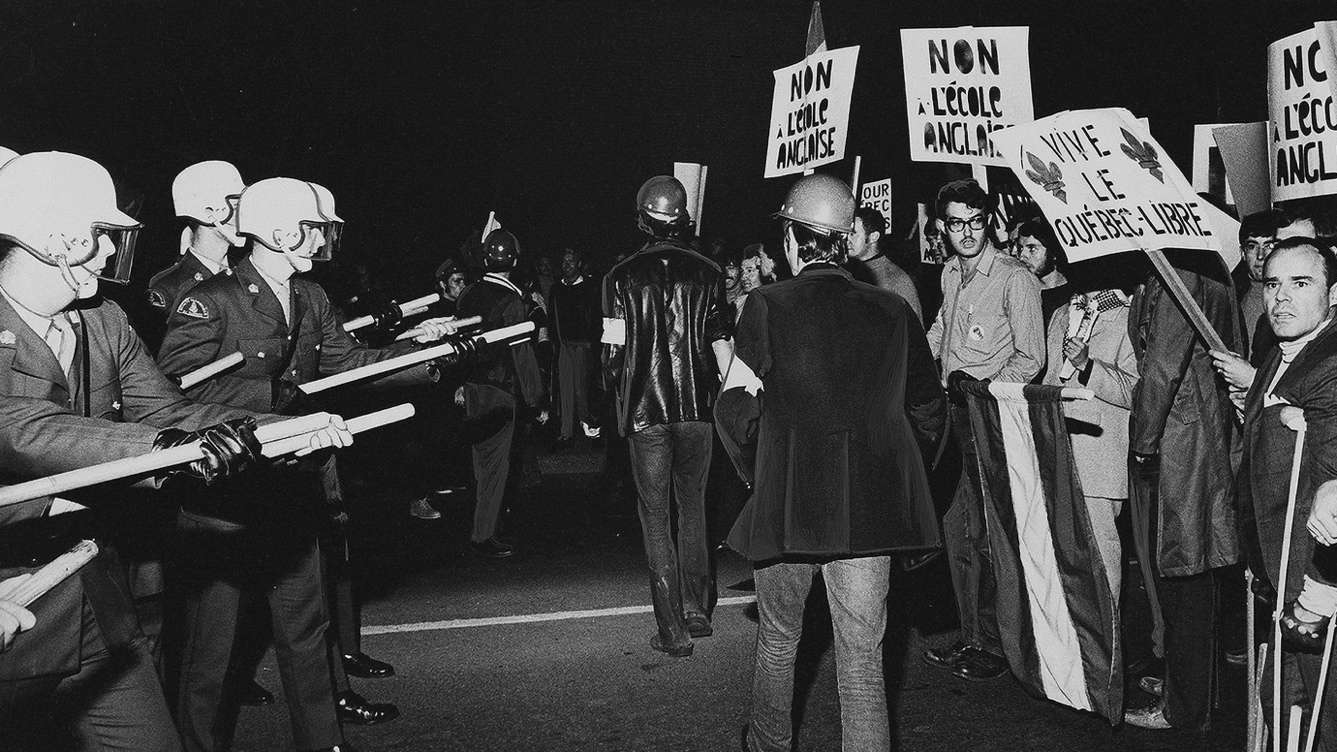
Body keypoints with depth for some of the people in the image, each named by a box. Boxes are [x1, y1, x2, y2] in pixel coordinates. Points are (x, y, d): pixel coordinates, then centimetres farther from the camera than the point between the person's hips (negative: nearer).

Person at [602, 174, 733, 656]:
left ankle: (673, 630, 6)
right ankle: (697, 610, 25)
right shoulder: (707, 273, 0)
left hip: (645, 411, -2)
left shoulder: (622, 277, -5)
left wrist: (619, 394, 12)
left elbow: (614, 352, -6)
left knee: (655, 517, 5)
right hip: (698, 407, 2)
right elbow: (723, 345, -2)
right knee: (693, 507, 19)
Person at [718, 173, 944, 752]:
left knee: (777, 639, 21)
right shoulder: (893, 312, 1)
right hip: (870, 509, 1)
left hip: (786, 504, -1)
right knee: (863, 658, 7)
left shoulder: (768, 306, -7)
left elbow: (735, 408, -11)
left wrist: (756, 472, 5)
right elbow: (928, 412, 6)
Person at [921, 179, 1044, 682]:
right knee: (956, 531, 9)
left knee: (986, 534, -4)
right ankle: (971, 637, 19)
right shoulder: (951, 275, 14)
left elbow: (1030, 359, -10)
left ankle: (997, 646, 6)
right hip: (952, 416, 7)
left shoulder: (1015, 279, -9)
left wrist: (984, 387, -19)